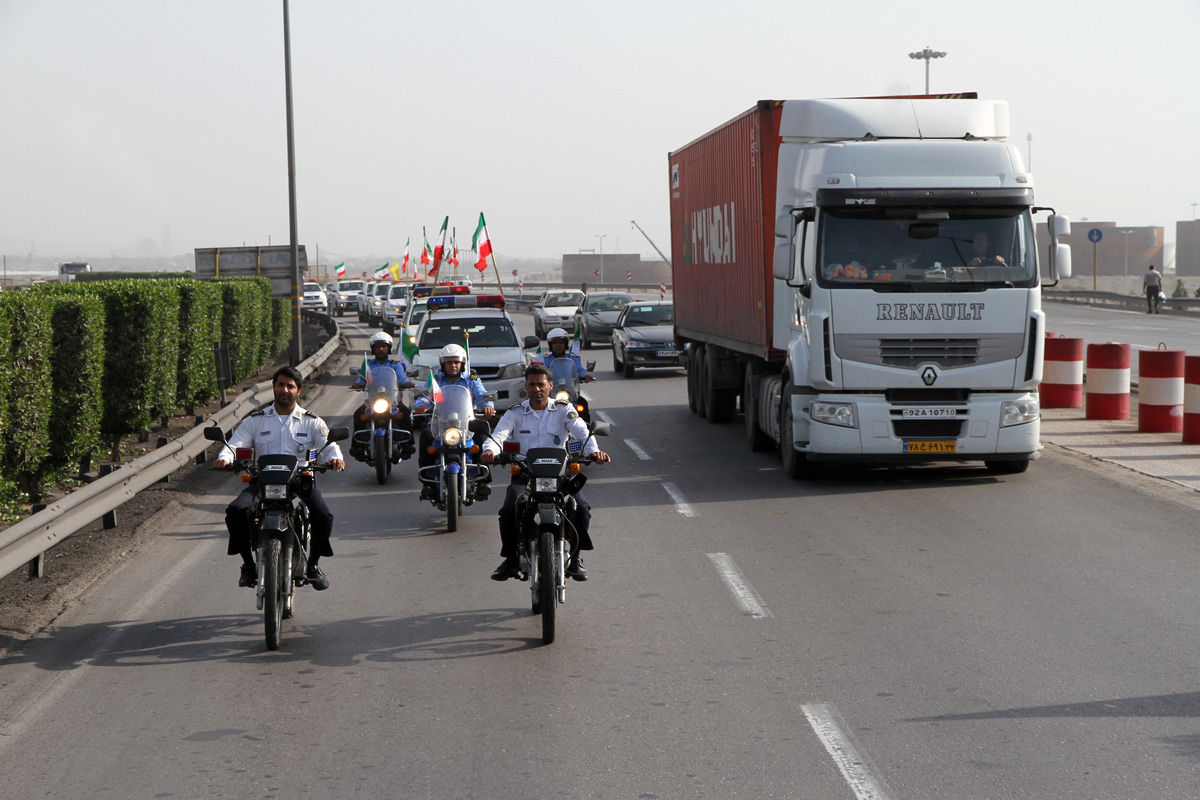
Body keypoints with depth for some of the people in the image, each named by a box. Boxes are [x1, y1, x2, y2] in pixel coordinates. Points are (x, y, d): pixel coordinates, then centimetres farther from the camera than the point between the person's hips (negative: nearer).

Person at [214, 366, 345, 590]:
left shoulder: (311, 422, 12)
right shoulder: (255, 420, 13)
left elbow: (328, 443, -1)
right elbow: (236, 442, 2)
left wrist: (335, 458, -27)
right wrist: (224, 458, -22)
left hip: (301, 480, -1)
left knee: (324, 516, -28)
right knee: (235, 511, -28)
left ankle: (313, 564, 0)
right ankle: (248, 564, -6)